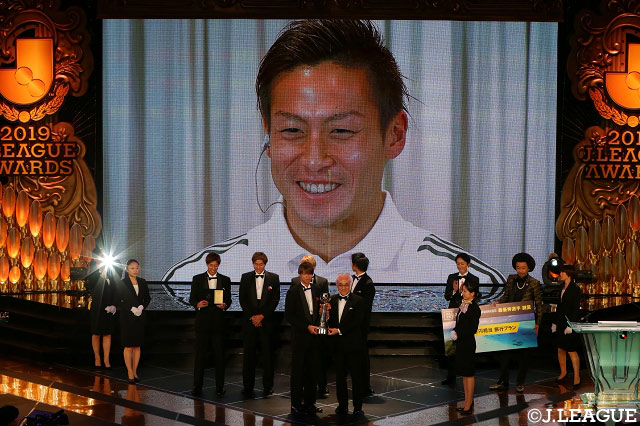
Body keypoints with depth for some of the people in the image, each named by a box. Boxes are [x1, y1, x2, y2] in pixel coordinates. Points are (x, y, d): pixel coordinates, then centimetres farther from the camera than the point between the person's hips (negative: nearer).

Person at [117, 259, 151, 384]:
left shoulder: (142, 282, 7)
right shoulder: (122, 283, -4)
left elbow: (147, 298, 12)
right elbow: (119, 302, -6)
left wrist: (142, 307, -7)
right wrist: (131, 309, -16)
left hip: (140, 317, 4)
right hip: (127, 317, -4)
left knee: (137, 346, 7)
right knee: (128, 346, -2)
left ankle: (135, 371, 13)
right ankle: (130, 373, 2)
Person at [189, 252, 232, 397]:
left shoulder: (225, 280, 9)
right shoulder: (197, 279, 7)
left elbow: (228, 300, 10)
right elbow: (191, 299, 6)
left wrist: (224, 305, -12)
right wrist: (197, 304, -16)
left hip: (218, 321, 1)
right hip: (202, 321, -1)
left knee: (219, 354, 2)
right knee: (200, 354, 0)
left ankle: (220, 387, 8)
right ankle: (197, 387, 4)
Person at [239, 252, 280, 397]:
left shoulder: (273, 278, 6)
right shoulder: (245, 277, 9)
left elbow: (275, 300, 1)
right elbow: (242, 299, 5)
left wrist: (262, 316, -7)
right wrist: (252, 316, -5)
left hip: (266, 321, -1)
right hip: (249, 320, 1)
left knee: (267, 354, -1)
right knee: (248, 354, 2)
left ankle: (268, 386, 6)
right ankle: (248, 386, 7)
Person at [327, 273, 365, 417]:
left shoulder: (358, 301, -4)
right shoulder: (331, 300, 9)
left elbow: (357, 322, -12)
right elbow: (329, 321, 8)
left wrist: (339, 330, -16)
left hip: (352, 344, -4)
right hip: (337, 345, 4)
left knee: (356, 376, 1)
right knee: (340, 375, 10)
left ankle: (358, 407, 7)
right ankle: (342, 405, 20)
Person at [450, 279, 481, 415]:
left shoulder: (474, 309, -16)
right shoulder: (463, 305, 9)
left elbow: (473, 330, -18)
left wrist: (458, 334, -16)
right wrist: (455, 332, -2)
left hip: (468, 344, -9)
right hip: (461, 343, 9)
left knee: (468, 374, 0)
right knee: (463, 374, 14)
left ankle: (468, 405, 8)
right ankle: (467, 402, 22)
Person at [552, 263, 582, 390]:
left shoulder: (575, 289, -12)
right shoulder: (562, 288, 12)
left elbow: (576, 309, -15)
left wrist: (571, 325, -19)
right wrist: (555, 322, 13)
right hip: (561, 323, 8)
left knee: (572, 352, -4)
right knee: (560, 349, 14)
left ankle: (576, 378, 4)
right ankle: (563, 372, 30)